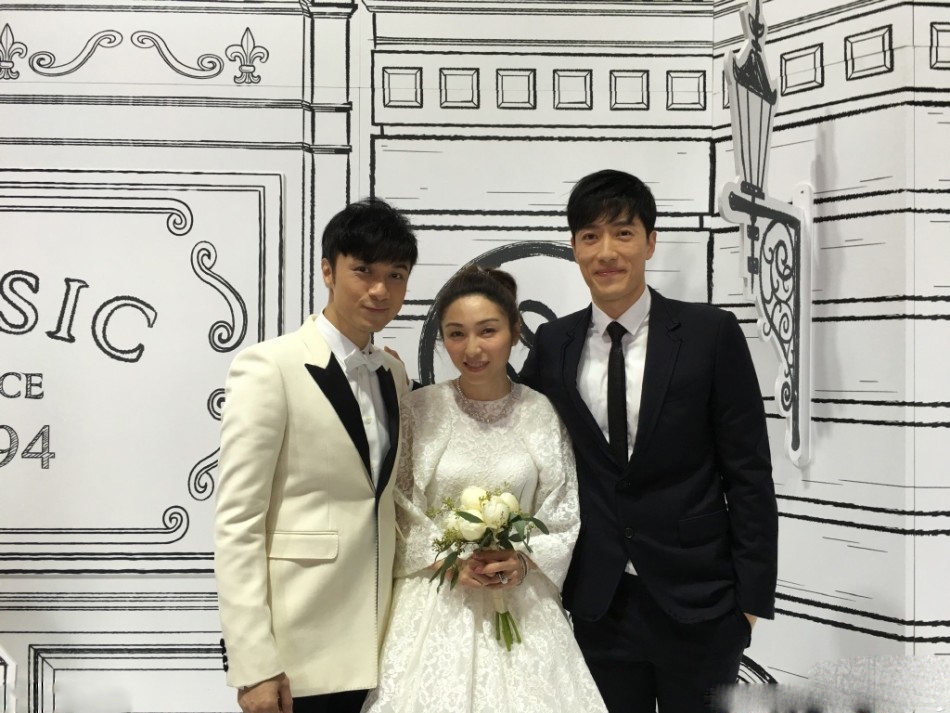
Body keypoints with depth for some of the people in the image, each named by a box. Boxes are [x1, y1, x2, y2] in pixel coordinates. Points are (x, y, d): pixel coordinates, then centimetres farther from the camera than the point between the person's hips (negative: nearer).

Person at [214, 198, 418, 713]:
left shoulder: (393, 374, 10)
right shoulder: (268, 368, -9)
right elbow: (237, 524, -13)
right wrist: (253, 665, -17)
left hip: (373, 647, 6)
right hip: (297, 652, -6)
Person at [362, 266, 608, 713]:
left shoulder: (542, 414, 0)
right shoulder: (418, 410, -4)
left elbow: (564, 516, 3)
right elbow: (393, 513, -1)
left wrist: (523, 562, -13)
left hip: (521, 604, 1)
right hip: (435, 603, -1)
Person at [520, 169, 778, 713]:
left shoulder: (711, 334, -5)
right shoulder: (553, 344, 4)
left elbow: (749, 474, -5)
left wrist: (752, 595, -7)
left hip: (696, 600, -2)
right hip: (599, 602, 3)